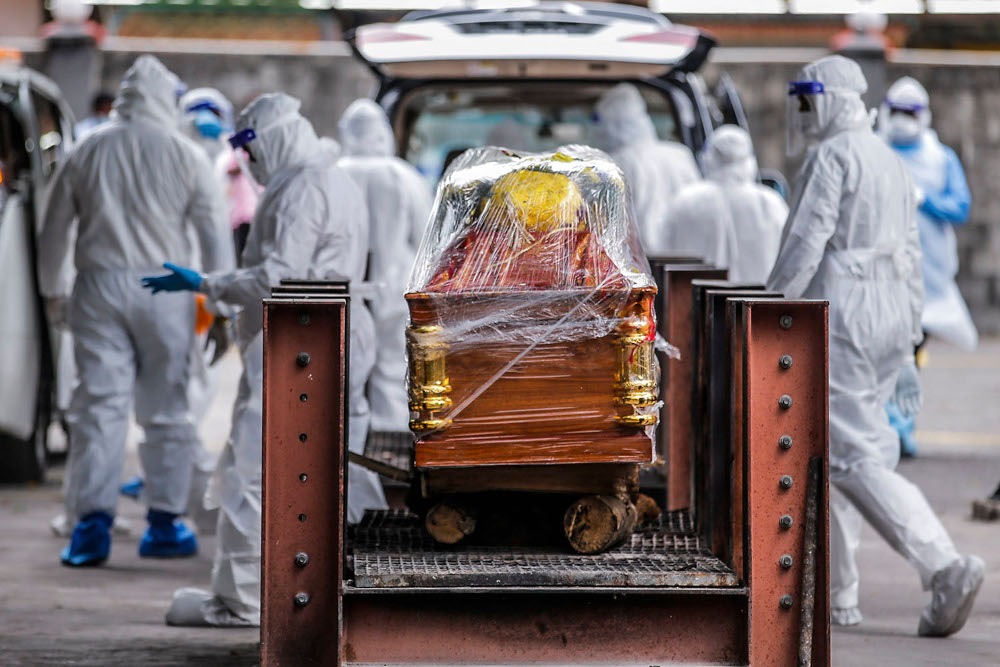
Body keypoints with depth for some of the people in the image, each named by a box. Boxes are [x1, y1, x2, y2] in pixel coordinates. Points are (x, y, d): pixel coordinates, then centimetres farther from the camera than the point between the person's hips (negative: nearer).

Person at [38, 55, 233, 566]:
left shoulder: (86, 154, 6)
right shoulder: (186, 156, 0)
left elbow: (54, 231, 12)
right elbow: (215, 235, 0)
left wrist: (50, 290, 26)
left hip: (98, 288, 1)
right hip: (163, 290, -1)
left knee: (98, 404, 1)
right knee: (166, 408, 7)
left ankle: (92, 522, -6)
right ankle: (165, 521, 10)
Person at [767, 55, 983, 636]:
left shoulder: (832, 157, -9)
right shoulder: (892, 163, 17)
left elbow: (805, 246, -17)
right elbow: (911, 262, 18)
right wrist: (907, 352, 21)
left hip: (839, 313, -9)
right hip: (889, 313, 9)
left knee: (853, 458, -10)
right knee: (825, 453, 16)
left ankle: (946, 568, -23)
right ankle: (836, 594, 16)